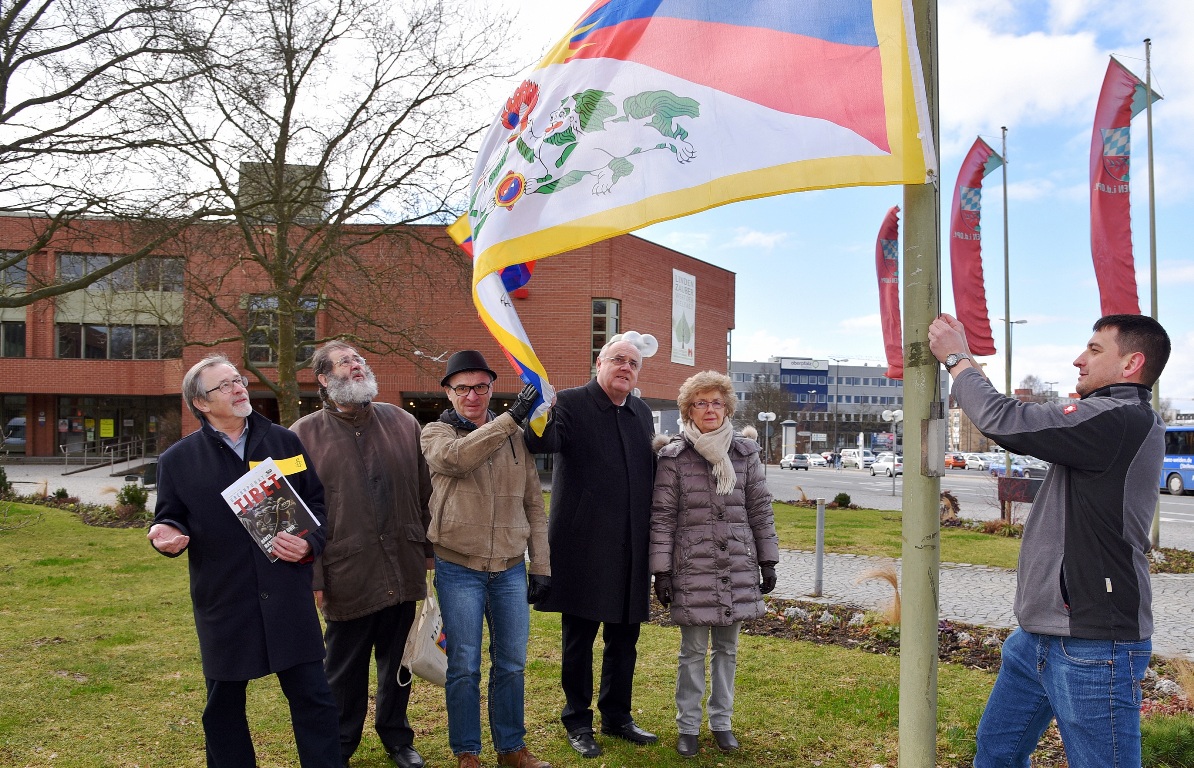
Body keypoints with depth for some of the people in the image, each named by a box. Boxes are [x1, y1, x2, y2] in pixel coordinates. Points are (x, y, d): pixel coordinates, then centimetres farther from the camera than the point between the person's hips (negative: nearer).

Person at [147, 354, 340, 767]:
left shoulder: (284, 442, 6)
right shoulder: (179, 459, 2)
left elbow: (319, 501, 8)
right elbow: (170, 517, 9)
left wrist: (310, 543, -9)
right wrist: (168, 534, -14)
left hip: (288, 597, 0)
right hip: (223, 603, 0)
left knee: (312, 696, 3)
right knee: (224, 706, 13)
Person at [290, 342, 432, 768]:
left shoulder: (402, 422, 5)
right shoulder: (306, 434, -4)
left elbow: (423, 492, 10)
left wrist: (430, 550, 10)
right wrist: (312, 575, -7)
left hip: (402, 570, 3)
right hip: (348, 576, -3)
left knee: (397, 664, 16)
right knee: (345, 669, 12)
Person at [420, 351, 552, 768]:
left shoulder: (515, 437, 8)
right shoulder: (435, 433, -1)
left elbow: (534, 504, 9)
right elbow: (457, 456, -26)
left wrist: (541, 566, 5)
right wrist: (512, 416, -27)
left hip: (511, 568, 3)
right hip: (459, 568, -3)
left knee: (511, 663, 12)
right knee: (464, 667, 5)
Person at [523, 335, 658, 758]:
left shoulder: (641, 412, 11)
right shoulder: (571, 403, -7)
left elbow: (651, 475, 15)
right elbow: (543, 442, -26)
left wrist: (653, 536, 13)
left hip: (631, 549, 6)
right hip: (584, 545, -5)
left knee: (624, 636, 16)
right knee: (579, 636, 7)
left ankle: (617, 717, 32)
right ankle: (578, 720, 24)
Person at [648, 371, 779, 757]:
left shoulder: (745, 453, 5)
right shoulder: (673, 456, -4)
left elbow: (760, 510, 9)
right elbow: (662, 516, -3)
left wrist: (768, 562, 8)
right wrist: (661, 571, -5)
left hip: (738, 566, 3)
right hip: (692, 567, -3)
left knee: (727, 648, 12)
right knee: (693, 650, 5)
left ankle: (721, 721, 25)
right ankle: (688, 726, 19)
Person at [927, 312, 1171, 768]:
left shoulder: (1120, 420, -19)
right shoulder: (1116, 421, 14)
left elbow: (1004, 421, -23)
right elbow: (1024, 428, 18)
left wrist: (957, 359, -8)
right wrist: (962, 360, 11)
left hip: (1093, 645, -10)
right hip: (1041, 635, 10)